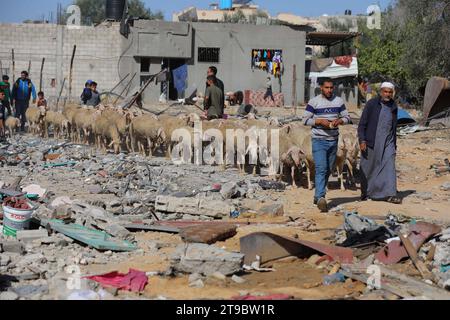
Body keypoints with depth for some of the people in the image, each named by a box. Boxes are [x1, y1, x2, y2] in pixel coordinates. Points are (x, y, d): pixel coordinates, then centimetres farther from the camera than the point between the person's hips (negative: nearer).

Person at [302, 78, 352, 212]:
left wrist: (339, 120, -11)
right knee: (321, 169, -16)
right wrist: (320, 121, -18)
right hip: (319, 140, -5)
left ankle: (318, 196, 25)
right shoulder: (314, 102, -5)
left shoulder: (339, 101, 7)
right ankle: (321, 198, -24)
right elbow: (305, 120, -5)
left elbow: (347, 118, 11)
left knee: (329, 170, 12)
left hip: (333, 140, 5)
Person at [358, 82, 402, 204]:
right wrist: (362, 140, -14)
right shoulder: (371, 104, -5)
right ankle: (365, 193, 21)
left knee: (389, 166, -9)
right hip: (371, 142, -3)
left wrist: (394, 144, 20)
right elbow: (362, 124, -6)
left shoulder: (394, 107, 10)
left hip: (387, 142, 3)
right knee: (368, 168, 6)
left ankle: (390, 194, -12)